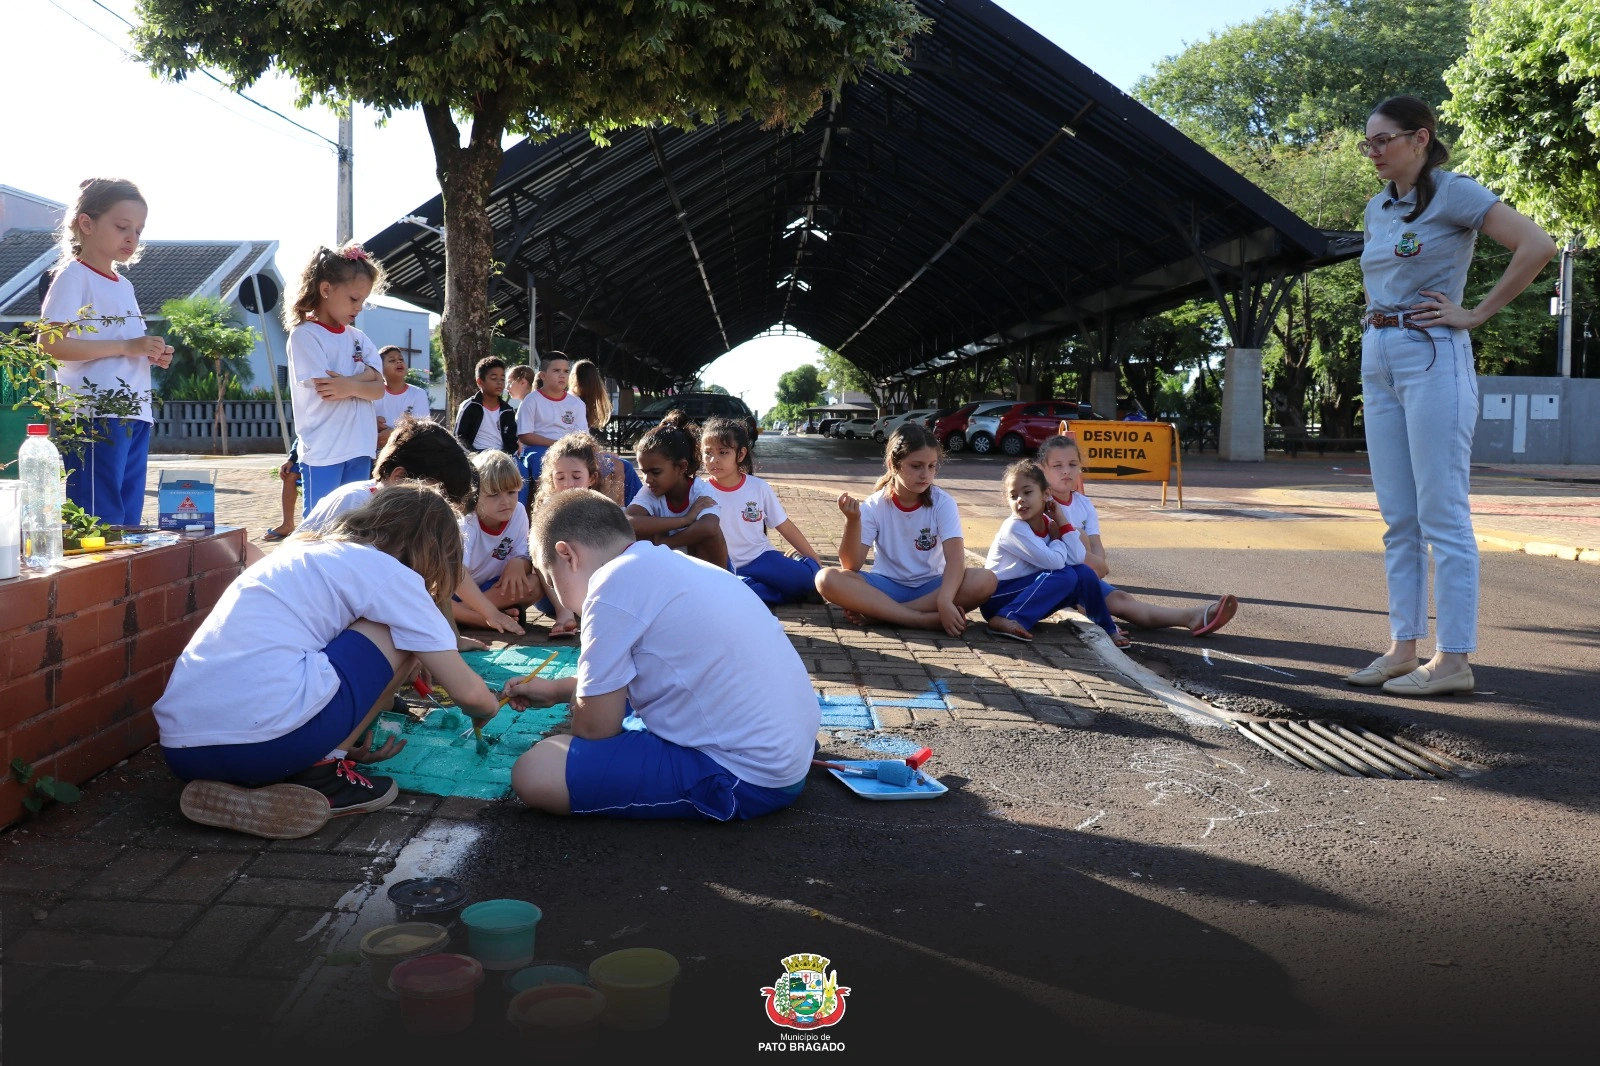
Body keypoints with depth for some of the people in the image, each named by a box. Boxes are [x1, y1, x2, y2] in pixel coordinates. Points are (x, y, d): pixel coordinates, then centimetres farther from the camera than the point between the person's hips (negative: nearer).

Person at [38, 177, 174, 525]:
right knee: (100, 524, -8)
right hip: (95, 417, -8)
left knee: (128, 520, 9)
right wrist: (127, 346, -19)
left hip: (135, 415, 8)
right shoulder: (74, 276, -4)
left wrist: (153, 355, 6)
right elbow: (50, 343, -16)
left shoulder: (124, 285, 20)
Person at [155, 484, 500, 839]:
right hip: (269, 742, -8)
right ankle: (319, 773, 7)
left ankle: (233, 786, 13)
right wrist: (489, 708, 29)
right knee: (399, 636, 12)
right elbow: (466, 691, 6)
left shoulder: (304, 554, 27)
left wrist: (341, 739, 37)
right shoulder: (390, 572, 6)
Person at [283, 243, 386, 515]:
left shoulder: (357, 337, 12)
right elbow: (325, 390, -15)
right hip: (323, 451, -6)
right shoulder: (304, 335, -6)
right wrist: (365, 377, -5)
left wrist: (350, 385, -15)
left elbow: (379, 388, 2)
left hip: (360, 449, 6)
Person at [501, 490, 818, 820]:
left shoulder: (615, 584, -16)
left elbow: (594, 728, -9)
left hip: (745, 776, -10)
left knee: (534, 771, -12)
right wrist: (556, 690, 35)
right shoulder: (664, 564, 11)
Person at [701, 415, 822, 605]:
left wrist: (815, 560, 8)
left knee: (809, 578, -26)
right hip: (727, 569, -2)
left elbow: (785, 527, 8)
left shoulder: (759, 487, 0)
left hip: (762, 557, 2)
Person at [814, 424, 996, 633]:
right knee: (827, 579, -27)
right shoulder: (874, 506, -8)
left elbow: (955, 557, -21)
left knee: (985, 580, -29)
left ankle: (874, 610, -26)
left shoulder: (942, 503, -9)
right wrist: (853, 520, -31)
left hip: (930, 586, 0)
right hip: (887, 585, 0)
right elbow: (852, 565, -14)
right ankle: (927, 619, -32)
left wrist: (944, 601, -39)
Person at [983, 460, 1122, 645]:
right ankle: (1006, 618, -28)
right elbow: (1055, 562, -26)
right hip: (997, 598, -7)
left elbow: (1077, 558, -13)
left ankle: (1106, 628, 10)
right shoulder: (1014, 528, -20)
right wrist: (1056, 538, -7)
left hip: (1027, 597, 7)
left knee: (1083, 573, -8)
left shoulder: (1049, 523, 1)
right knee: (1064, 575, -25)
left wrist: (1061, 520, -10)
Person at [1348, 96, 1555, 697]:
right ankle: (1403, 647, 13)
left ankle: (1453, 659, -3)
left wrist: (1477, 314, -13)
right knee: (1398, 518, 8)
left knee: (1442, 516, -7)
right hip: (1378, 360, 8)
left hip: (1432, 359, -8)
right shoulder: (1378, 208, 16)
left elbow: (1537, 246, -15)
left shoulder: (1454, 193, -5)